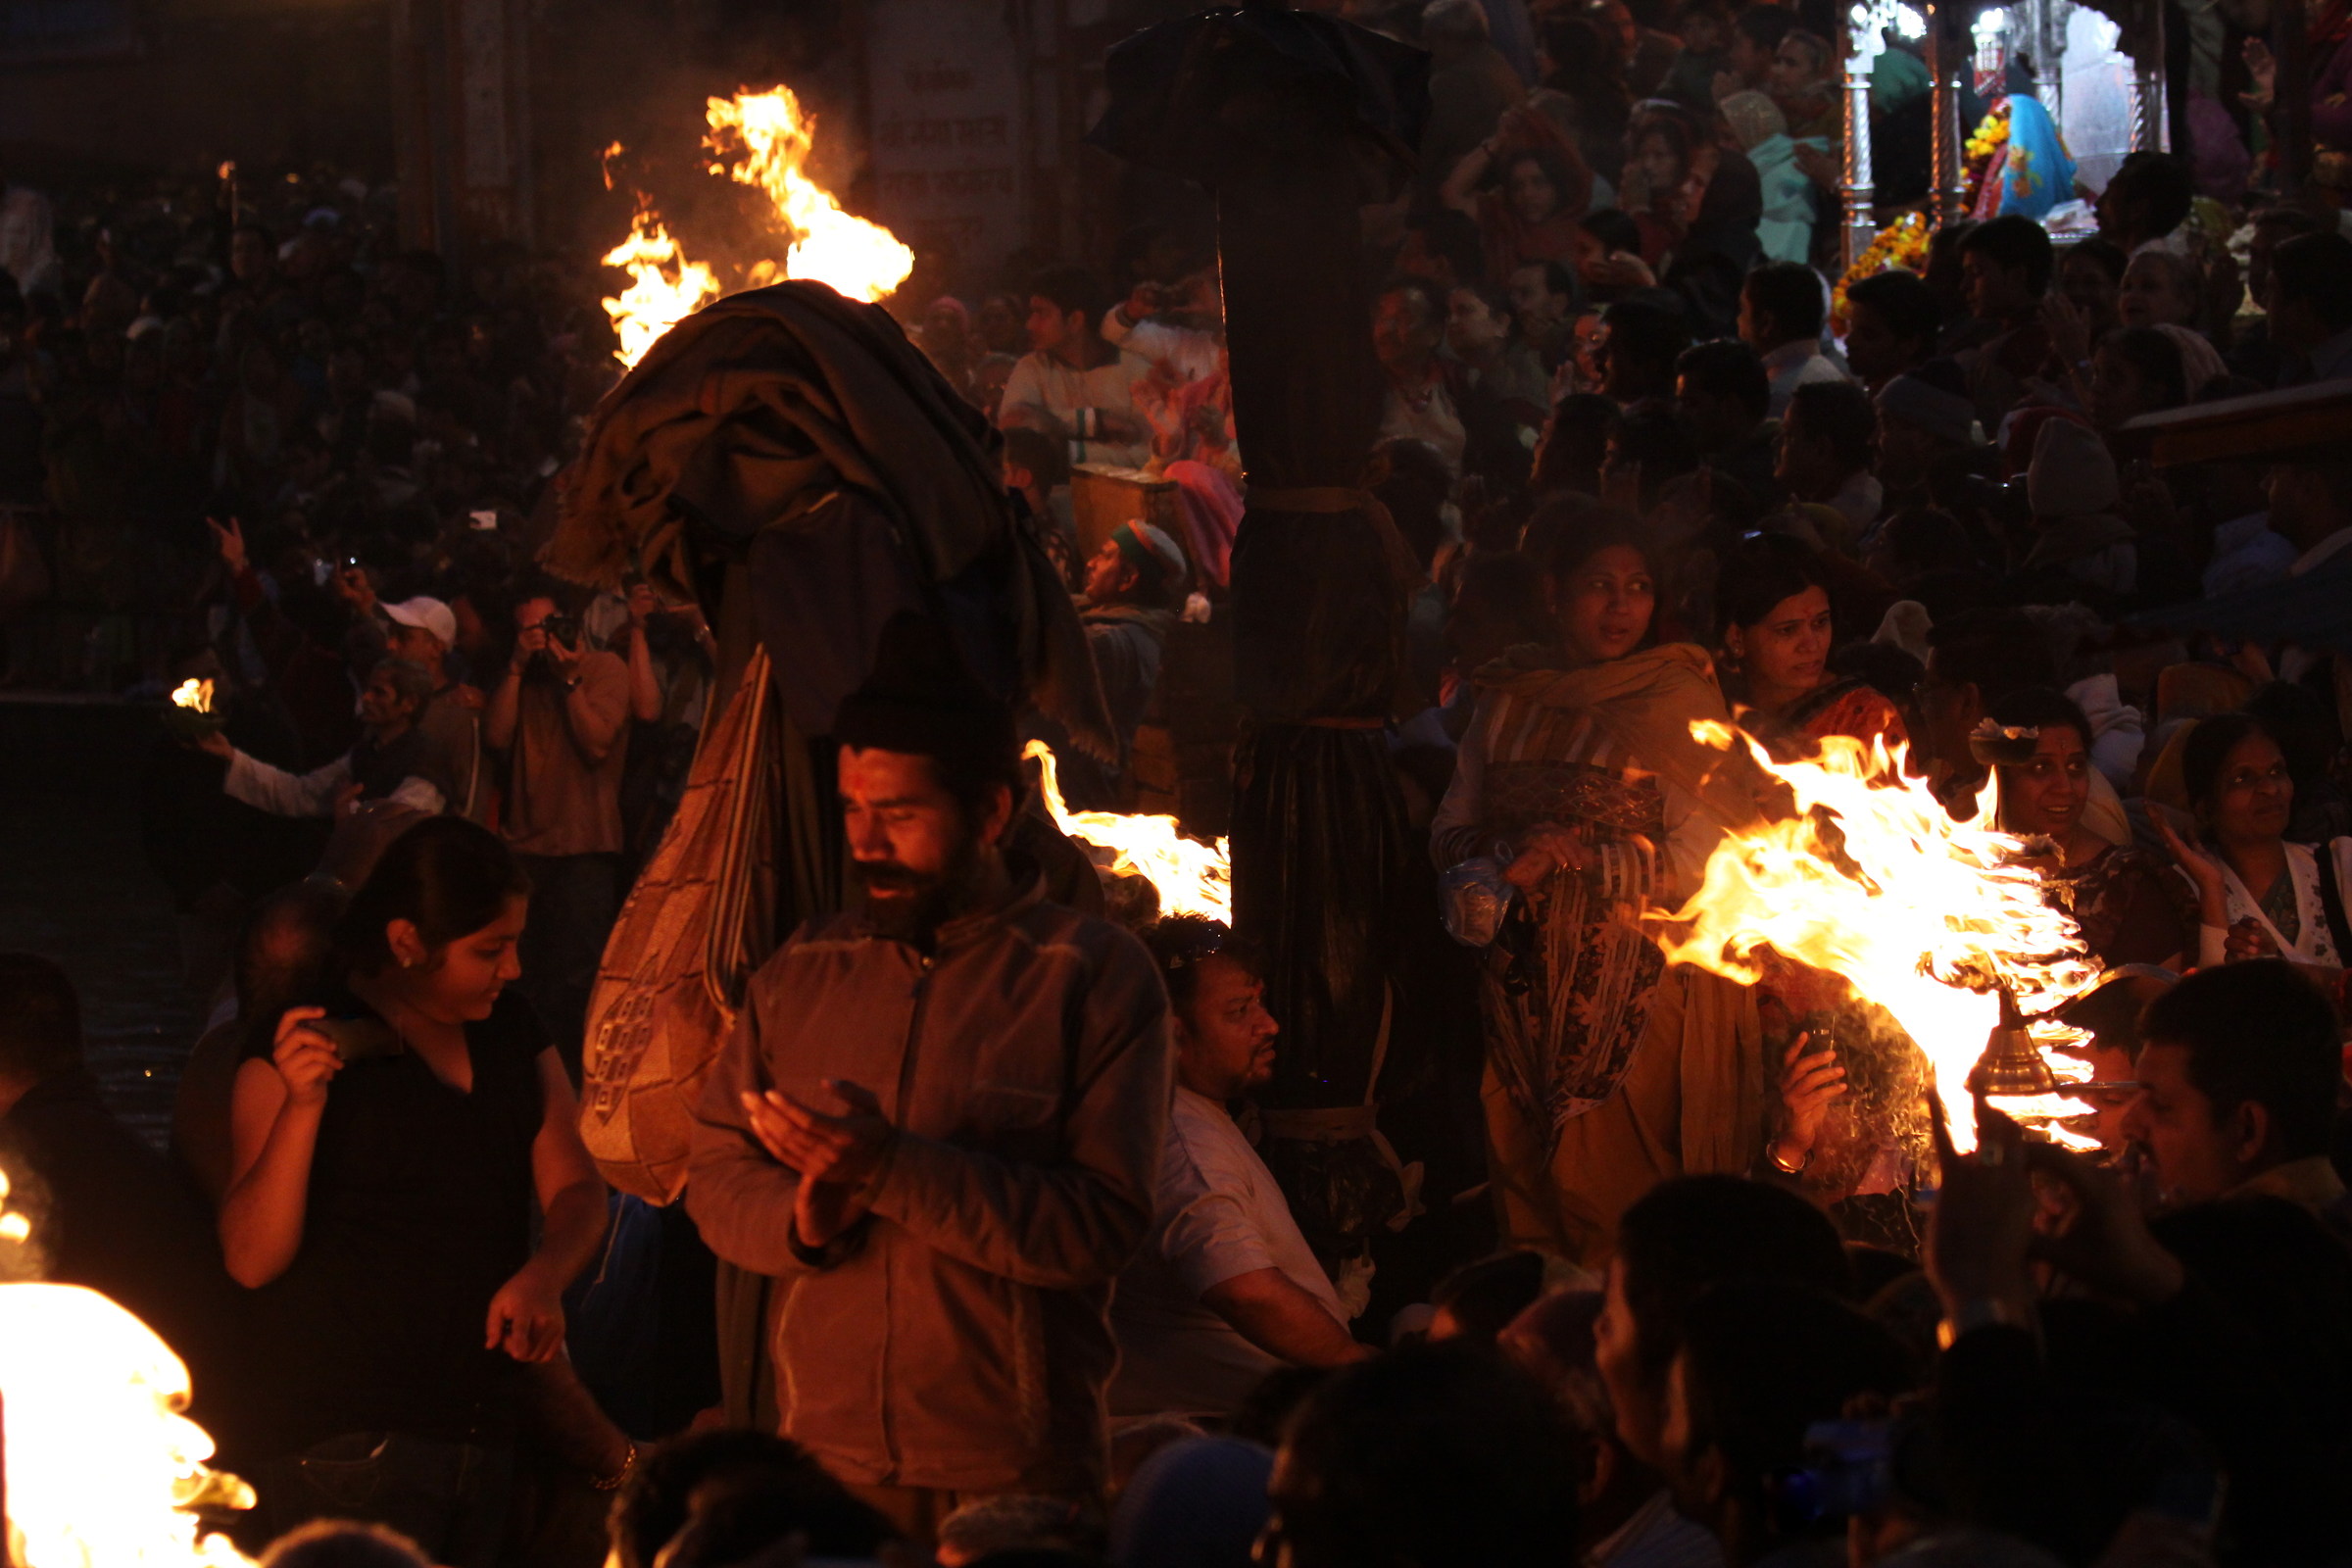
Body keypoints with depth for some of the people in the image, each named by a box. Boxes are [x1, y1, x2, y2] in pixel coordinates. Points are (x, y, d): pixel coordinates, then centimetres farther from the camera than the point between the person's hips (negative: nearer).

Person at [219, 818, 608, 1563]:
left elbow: (575, 1191, 9)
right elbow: (252, 1259, -13)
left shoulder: (511, 1031, 12)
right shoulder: (296, 1053, -7)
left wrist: (545, 1275, -13)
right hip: (346, 1438, -6)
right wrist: (302, 1105, -25)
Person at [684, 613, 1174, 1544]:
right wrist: (800, 1219, -14)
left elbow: (1105, 1223, -14)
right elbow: (716, 1181, 9)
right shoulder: (800, 974, 10)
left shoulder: (1096, 977, -4)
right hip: (828, 1457, 3)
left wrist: (894, 1169, -23)